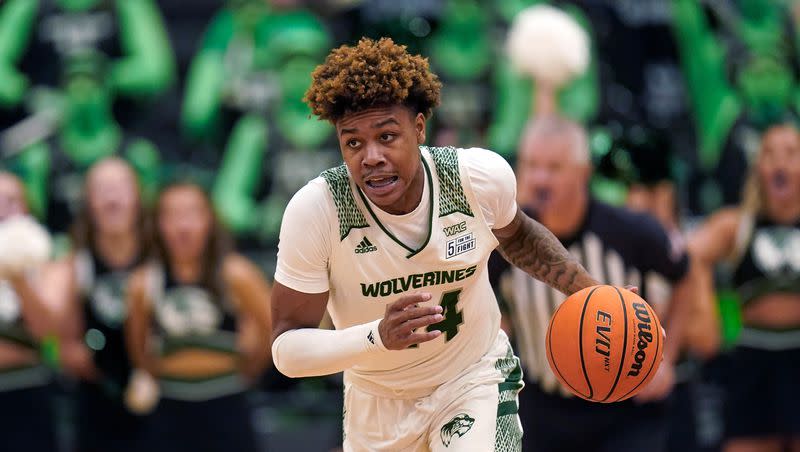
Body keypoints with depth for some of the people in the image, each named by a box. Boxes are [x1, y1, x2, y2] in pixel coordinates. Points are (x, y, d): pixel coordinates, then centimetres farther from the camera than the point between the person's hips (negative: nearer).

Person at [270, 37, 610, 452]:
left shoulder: (482, 177, -20)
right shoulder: (314, 210, -27)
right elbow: (286, 348, -26)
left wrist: (588, 291, -5)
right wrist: (378, 337, -42)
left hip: (476, 380, -1)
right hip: (377, 404, 1)